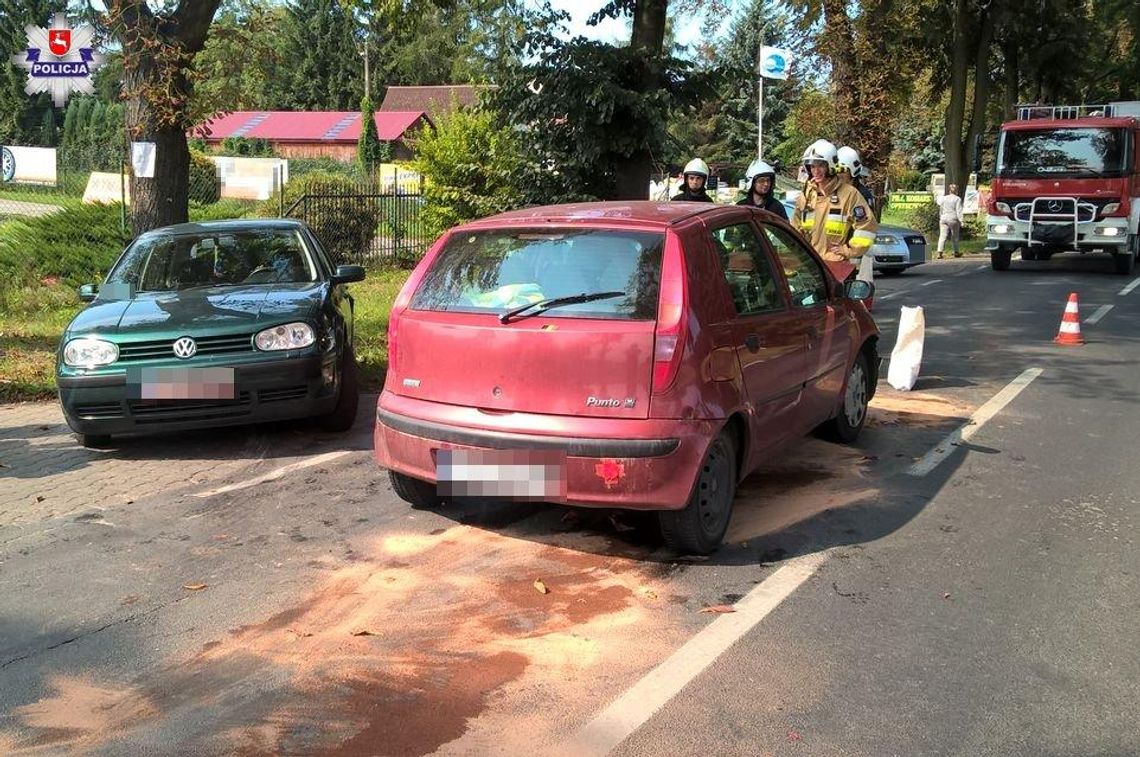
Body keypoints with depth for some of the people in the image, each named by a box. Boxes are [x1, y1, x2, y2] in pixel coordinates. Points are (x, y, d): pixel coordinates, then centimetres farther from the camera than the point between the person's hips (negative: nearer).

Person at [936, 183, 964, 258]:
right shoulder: (958, 199, -3)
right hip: (953, 219, -3)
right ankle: (956, 252, 23)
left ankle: (939, 252, -16)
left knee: (942, 236, -3)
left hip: (943, 218, 3)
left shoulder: (944, 198, 11)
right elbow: (958, 211, -8)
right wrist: (961, 221, -7)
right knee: (954, 237, 11)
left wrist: (940, 219, 26)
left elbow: (941, 210, 17)